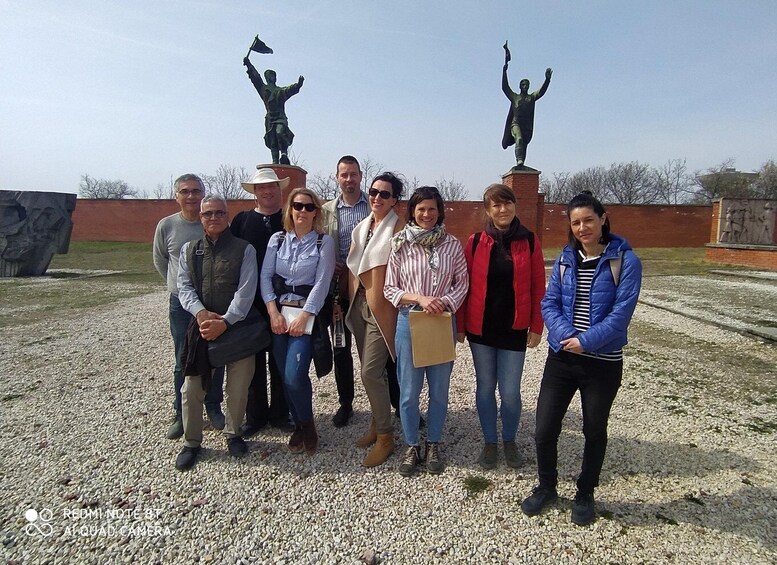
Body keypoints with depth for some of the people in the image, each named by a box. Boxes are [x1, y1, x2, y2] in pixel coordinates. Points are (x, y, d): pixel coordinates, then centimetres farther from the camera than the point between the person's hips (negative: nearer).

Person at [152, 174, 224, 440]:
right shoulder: (166, 225, -1)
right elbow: (159, 260, 14)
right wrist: (178, 283, 15)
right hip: (181, 303, 0)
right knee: (183, 362, 8)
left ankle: (213, 407, 28)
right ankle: (182, 413, 23)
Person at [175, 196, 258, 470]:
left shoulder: (244, 249, -1)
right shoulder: (189, 249, 10)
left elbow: (246, 291, -8)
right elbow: (184, 287, 3)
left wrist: (225, 321, -18)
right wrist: (201, 314, -15)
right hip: (200, 326, 2)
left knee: (238, 386, 7)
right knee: (192, 388, 5)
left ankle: (233, 434, 31)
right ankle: (192, 442, 25)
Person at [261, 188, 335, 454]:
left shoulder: (324, 242, -2)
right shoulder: (277, 239, 8)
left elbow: (322, 283, -8)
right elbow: (265, 276, 4)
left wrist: (303, 317, -14)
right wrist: (274, 312, -7)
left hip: (308, 314, -3)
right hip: (279, 314, 4)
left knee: (294, 375, -14)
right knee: (285, 375, 5)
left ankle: (307, 425, 12)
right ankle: (298, 425, 26)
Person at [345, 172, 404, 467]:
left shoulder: (398, 229, -9)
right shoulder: (361, 227, 12)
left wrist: (399, 307, -13)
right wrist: (349, 299, 12)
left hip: (382, 307, -7)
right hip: (359, 304, 7)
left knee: (371, 372, -7)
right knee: (373, 370, 16)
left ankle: (385, 437, 9)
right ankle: (377, 423, 32)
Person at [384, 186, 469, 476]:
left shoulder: (452, 244, 0)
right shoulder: (401, 244, -2)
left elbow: (462, 283, 4)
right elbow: (389, 289, -1)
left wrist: (445, 303, -14)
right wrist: (419, 298, -16)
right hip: (409, 321, -1)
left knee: (439, 390, 12)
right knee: (409, 391, 7)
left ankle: (433, 445, 32)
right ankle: (412, 447, 28)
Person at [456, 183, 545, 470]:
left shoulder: (529, 241, -2)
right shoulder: (476, 242, -2)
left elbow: (538, 287, 0)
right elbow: (464, 285, 0)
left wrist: (536, 326, -1)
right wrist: (460, 325, 0)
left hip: (514, 329, -1)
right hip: (480, 328, 1)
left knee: (510, 391, 4)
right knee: (485, 387, 11)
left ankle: (510, 441, 30)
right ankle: (489, 442, 30)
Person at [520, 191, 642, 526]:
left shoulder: (625, 260, -7)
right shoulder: (565, 259, 4)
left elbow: (621, 312, -14)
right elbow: (549, 303, 0)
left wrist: (586, 341, -20)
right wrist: (566, 336, -16)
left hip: (603, 363, -3)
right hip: (561, 358, 3)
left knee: (594, 432, 15)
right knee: (545, 429, 5)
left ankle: (585, 495, 37)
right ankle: (546, 487, 31)